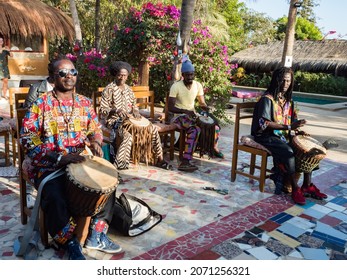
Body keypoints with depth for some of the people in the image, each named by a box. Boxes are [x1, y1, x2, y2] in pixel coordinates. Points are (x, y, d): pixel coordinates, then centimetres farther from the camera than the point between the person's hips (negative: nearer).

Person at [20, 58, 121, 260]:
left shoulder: (85, 103, 8)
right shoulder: (41, 104, -7)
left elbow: (95, 128, 17)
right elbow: (28, 138, -14)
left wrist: (95, 141, -9)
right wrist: (59, 157, -26)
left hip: (80, 162, 5)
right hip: (48, 165, -5)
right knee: (55, 197, -31)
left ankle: (97, 235, 4)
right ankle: (70, 242, -8)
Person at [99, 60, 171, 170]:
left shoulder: (128, 89, 12)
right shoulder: (109, 89, -9)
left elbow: (134, 104, 19)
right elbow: (102, 110, -13)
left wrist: (135, 110, -5)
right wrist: (115, 110, -31)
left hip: (128, 119, 7)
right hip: (114, 121, -7)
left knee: (153, 129, -4)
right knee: (128, 136, -37)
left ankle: (160, 160, 4)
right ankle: (119, 166, -31)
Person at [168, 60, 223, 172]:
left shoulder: (198, 85, 2)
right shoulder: (176, 86, -15)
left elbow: (202, 103, 9)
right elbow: (170, 108, -18)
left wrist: (205, 108, -16)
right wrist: (186, 111, -32)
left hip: (193, 115, 6)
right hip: (179, 116, -6)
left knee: (215, 127, -5)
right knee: (195, 129, -35)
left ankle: (213, 148, 26)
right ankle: (185, 162, -40)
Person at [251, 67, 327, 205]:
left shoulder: (288, 100, 13)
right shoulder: (267, 99, -11)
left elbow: (291, 121, 17)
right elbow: (265, 124, -20)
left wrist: (297, 130, -5)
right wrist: (288, 127, -24)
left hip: (283, 136, 7)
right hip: (266, 137, -7)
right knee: (288, 152, -31)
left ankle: (307, 185, -5)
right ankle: (295, 189, -17)